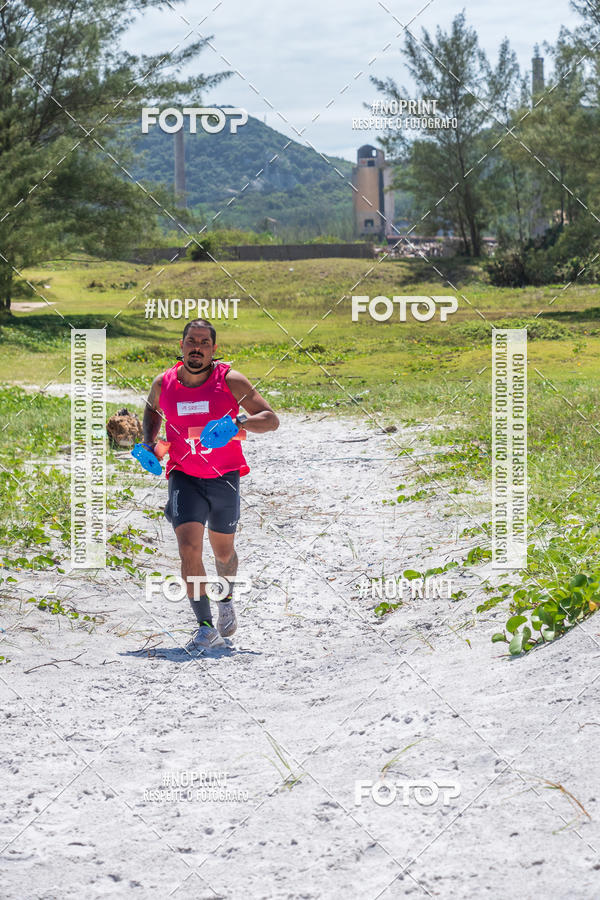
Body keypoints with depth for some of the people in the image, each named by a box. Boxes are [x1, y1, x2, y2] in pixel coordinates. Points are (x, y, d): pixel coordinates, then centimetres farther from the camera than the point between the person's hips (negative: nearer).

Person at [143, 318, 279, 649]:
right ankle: (206, 629, -18)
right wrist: (149, 442, 3)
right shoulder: (163, 384, -4)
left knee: (223, 550, 15)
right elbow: (152, 410, 20)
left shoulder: (230, 381, -12)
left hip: (224, 477, 0)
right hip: (184, 476, 0)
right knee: (189, 547, -18)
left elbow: (271, 420, -11)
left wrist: (241, 421, -30)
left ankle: (226, 600, 48)